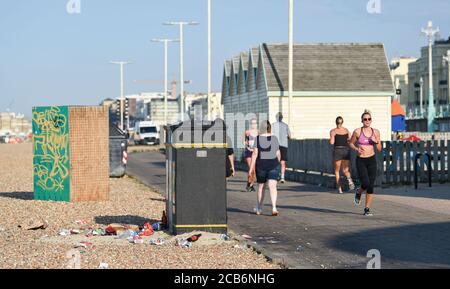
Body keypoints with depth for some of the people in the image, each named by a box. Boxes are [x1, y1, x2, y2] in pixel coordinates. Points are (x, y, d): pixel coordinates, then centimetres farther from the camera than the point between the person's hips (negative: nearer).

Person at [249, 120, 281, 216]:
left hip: (261, 165, 0)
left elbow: (255, 153, -8)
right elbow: (278, 154, 5)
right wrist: (277, 163, 23)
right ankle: (274, 207, -24)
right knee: (272, 186, -7)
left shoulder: (258, 138, -4)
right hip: (273, 164, 0)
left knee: (261, 187, 15)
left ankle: (259, 209, 25)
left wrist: (252, 167, -6)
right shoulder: (274, 138, 1)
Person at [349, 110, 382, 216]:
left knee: (371, 186, -1)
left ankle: (367, 209, 10)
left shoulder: (376, 132, 3)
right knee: (366, 184, -16)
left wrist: (376, 142, -12)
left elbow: (379, 149, 8)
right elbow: (351, 143, 8)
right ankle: (358, 192, 20)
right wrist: (356, 149, -11)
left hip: (372, 160, 3)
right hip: (361, 160, -3)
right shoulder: (357, 131, -5)